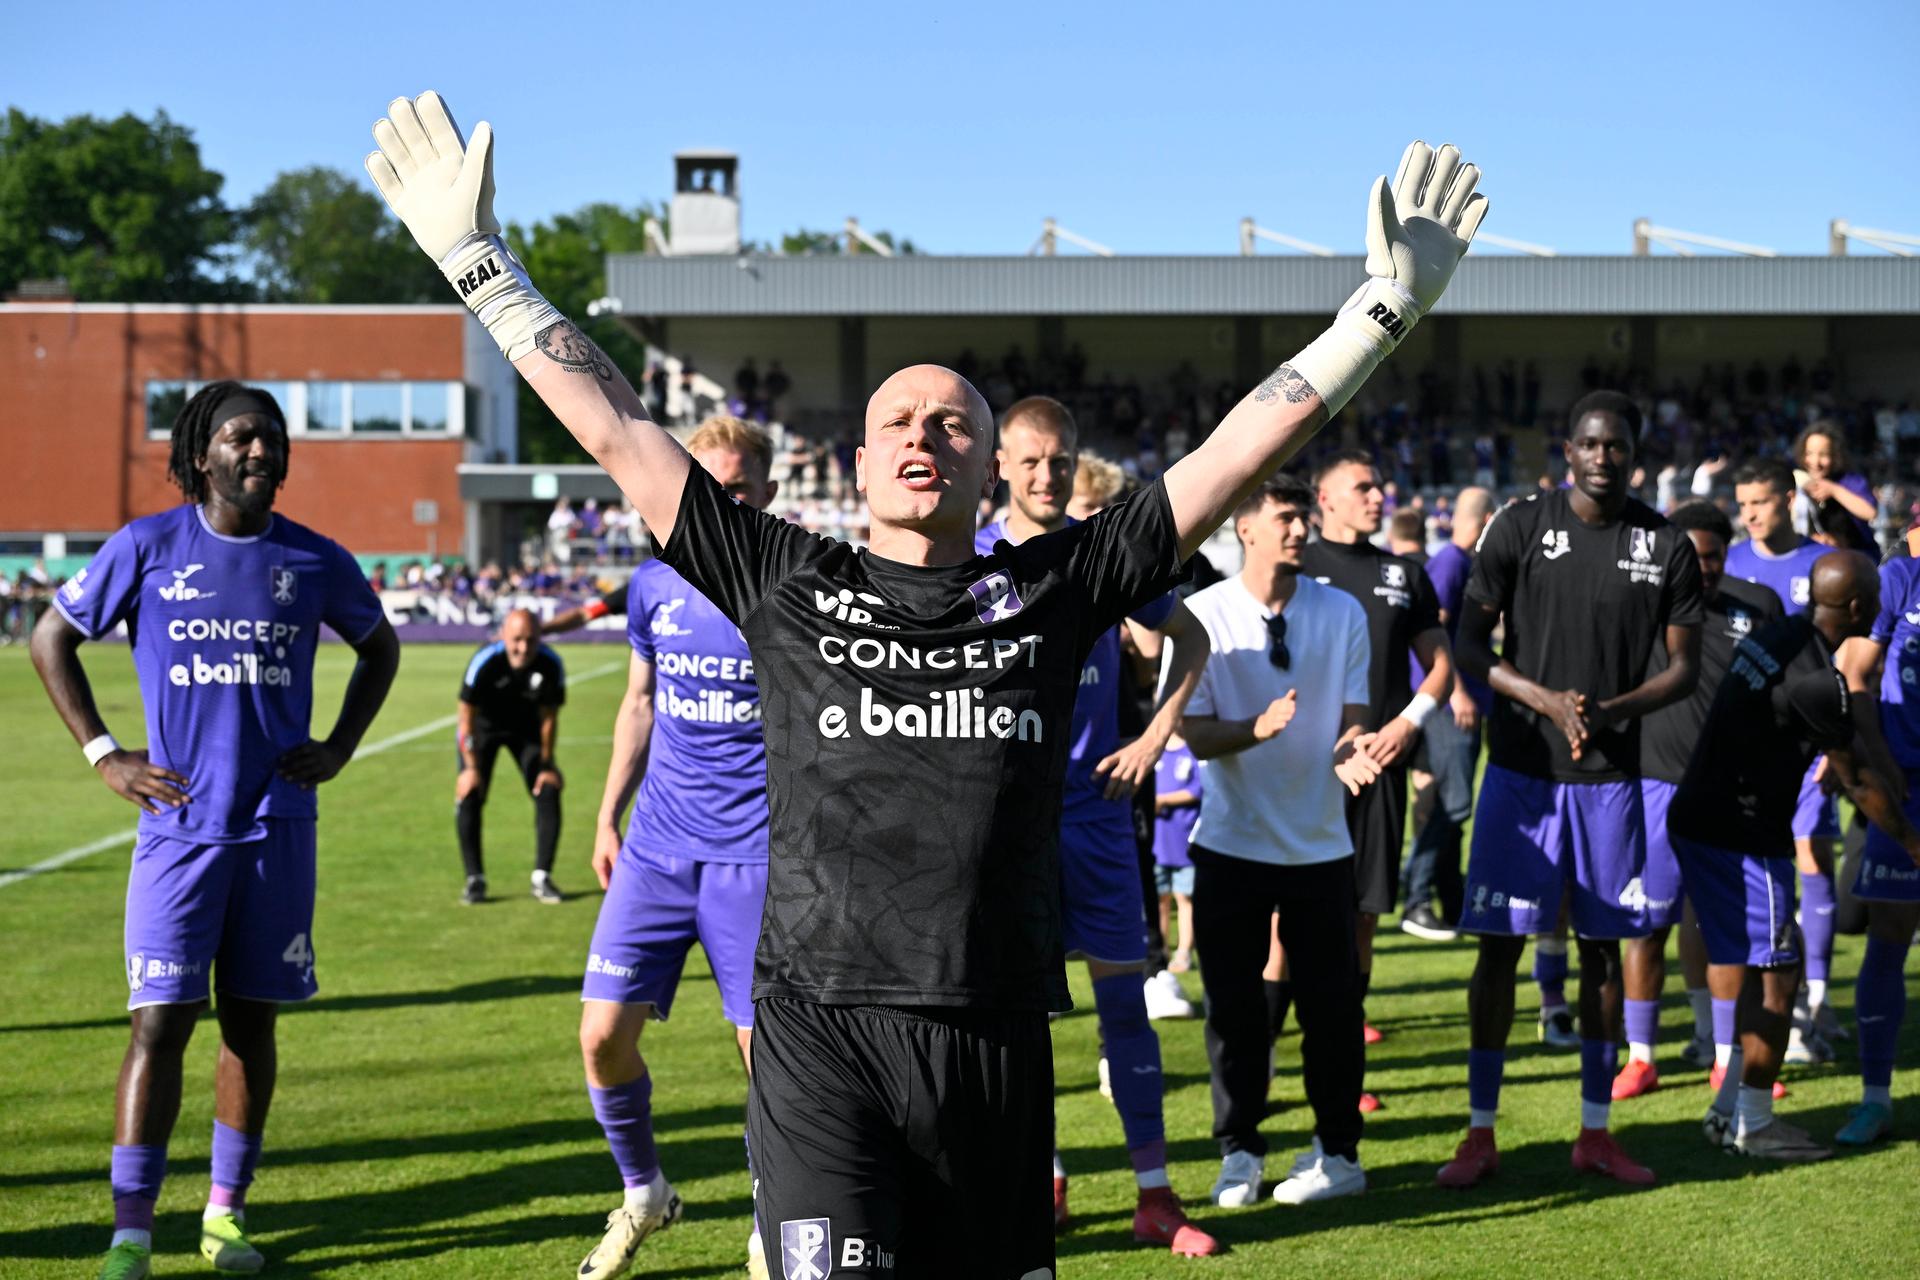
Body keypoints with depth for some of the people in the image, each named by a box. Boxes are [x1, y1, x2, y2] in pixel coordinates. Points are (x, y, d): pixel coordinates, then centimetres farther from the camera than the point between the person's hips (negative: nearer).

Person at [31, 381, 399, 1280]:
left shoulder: (315, 561, 3)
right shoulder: (147, 548, -3)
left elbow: (379, 646, 21)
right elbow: (51, 641, 7)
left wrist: (339, 748, 10)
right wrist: (102, 754, 0)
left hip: (278, 827, 3)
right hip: (179, 824, -2)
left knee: (251, 1020, 8)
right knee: (160, 1022, -7)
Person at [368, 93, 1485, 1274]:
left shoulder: (1053, 590, 9)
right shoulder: (789, 588, 8)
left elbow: (1237, 458, 8)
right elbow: (614, 427, 10)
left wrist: (1385, 307, 7)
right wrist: (477, 264, 11)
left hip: (995, 1037, 2)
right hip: (821, 1031, -2)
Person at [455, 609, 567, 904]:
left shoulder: (551, 665, -27)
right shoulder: (485, 662, -34)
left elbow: (549, 718, -12)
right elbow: (466, 716, -22)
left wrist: (547, 765, -7)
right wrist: (470, 767, -21)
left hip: (526, 729, 2)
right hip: (483, 726, -2)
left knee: (548, 792, -9)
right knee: (469, 794, -15)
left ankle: (542, 878, 1)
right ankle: (474, 879, -3)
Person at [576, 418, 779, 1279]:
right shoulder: (654, 586, 5)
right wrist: (608, 815, 16)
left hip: (756, 853, -4)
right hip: (657, 847, 4)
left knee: (766, 1050, -3)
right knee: (603, 1033, -1)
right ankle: (642, 1193, 24)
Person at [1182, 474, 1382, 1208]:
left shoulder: (1342, 613, 1)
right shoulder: (1203, 615, -5)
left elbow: (1350, 719, 1)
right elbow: (1197, 734, -8)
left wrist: (1348, 752, -23)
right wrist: (1258, 728, -27)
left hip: (1320, 843, 1)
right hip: (1232, 843, -1)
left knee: (1330, 1002, 4)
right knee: (1232, 1003, 4)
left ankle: (1338, 1152, 18)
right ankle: (1239, 1153, 19)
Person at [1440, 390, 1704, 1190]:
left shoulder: (1666, 546, 2)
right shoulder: (1521, 527, -3)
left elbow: (1684, 667, 4)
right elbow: (1468, 644, -3)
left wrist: (1616, 708, -15)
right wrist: (1545, 697, -18)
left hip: (1611, 774, 2)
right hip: (1522, 767, -2)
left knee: (1603, 945, 8)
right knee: (1500, 942, -1)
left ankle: (1595, 1132, 19)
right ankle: (1480, 1134, 7)